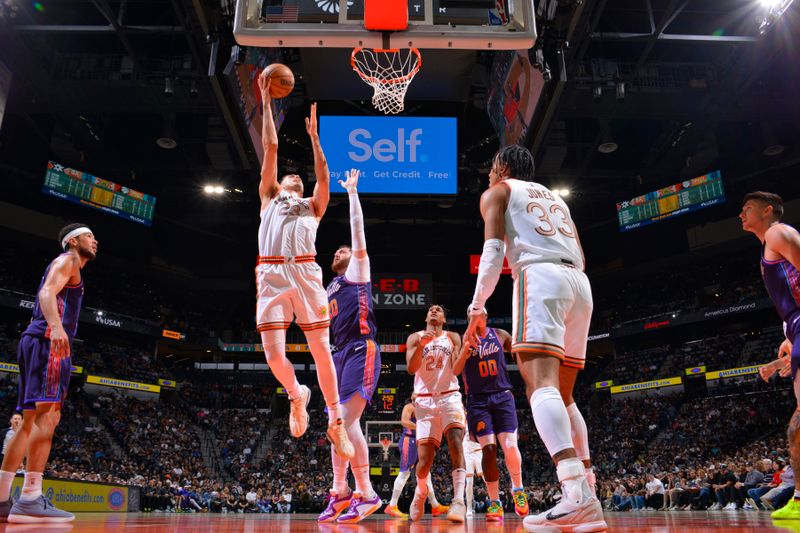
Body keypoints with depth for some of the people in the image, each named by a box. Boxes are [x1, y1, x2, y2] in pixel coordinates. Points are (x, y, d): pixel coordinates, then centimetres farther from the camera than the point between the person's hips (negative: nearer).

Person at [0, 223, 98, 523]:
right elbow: (47, 292, -16)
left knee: (31, 421, 7)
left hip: (38, 341, 10)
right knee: (47, 415, -18)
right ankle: (30, 500, -24)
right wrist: (56, 326, -34)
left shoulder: (68, 266, 31)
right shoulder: (67, 260, 3)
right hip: (47, 340, -10)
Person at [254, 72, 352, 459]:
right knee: (273, 353, -10)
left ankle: (335, 421, 8)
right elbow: (270, 147, 24)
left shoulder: (313, 207, 29)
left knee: (321, 350, -3)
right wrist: (266, 102, 24)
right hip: (271, 274, 0)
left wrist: (313, 135, 14)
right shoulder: (269, 197, 27)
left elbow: (324, 177, 11)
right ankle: (297, 396, 20)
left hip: (305, 272, 0)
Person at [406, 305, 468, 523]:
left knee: (455, 442, -25)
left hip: (449, 396, 0)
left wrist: (464, 350, -18)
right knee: (425, 459, -2)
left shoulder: (453, 338, 9)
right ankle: (420, 491, 28)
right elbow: (411, 369, -5)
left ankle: (459, 500, -30)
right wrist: (421, 344, -19)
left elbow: (457, 368, -1)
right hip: (425, 400, 0)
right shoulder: (415, 338, 8)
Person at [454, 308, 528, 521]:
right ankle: (495, 503, 2)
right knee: (489, 449, -9)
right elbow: (455, 371, -6)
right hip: (478, 401, -1)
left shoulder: (500, 335, 7)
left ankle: (518, 489, 16)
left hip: (502, 396, 1)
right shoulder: (464, 340, 3)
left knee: (510, 446, -11)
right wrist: (465, 349, -20)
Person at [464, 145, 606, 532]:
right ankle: (586, 500, 6)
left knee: (541, 384, -19)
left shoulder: (497, 192, 15)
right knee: (562, 395, 11)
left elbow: (494, 249, -1)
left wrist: (477, 307, -2)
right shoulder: (555, 198, 34)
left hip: (540, 275, -7)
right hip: (579, 282, 7)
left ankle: (578, 497, -36)